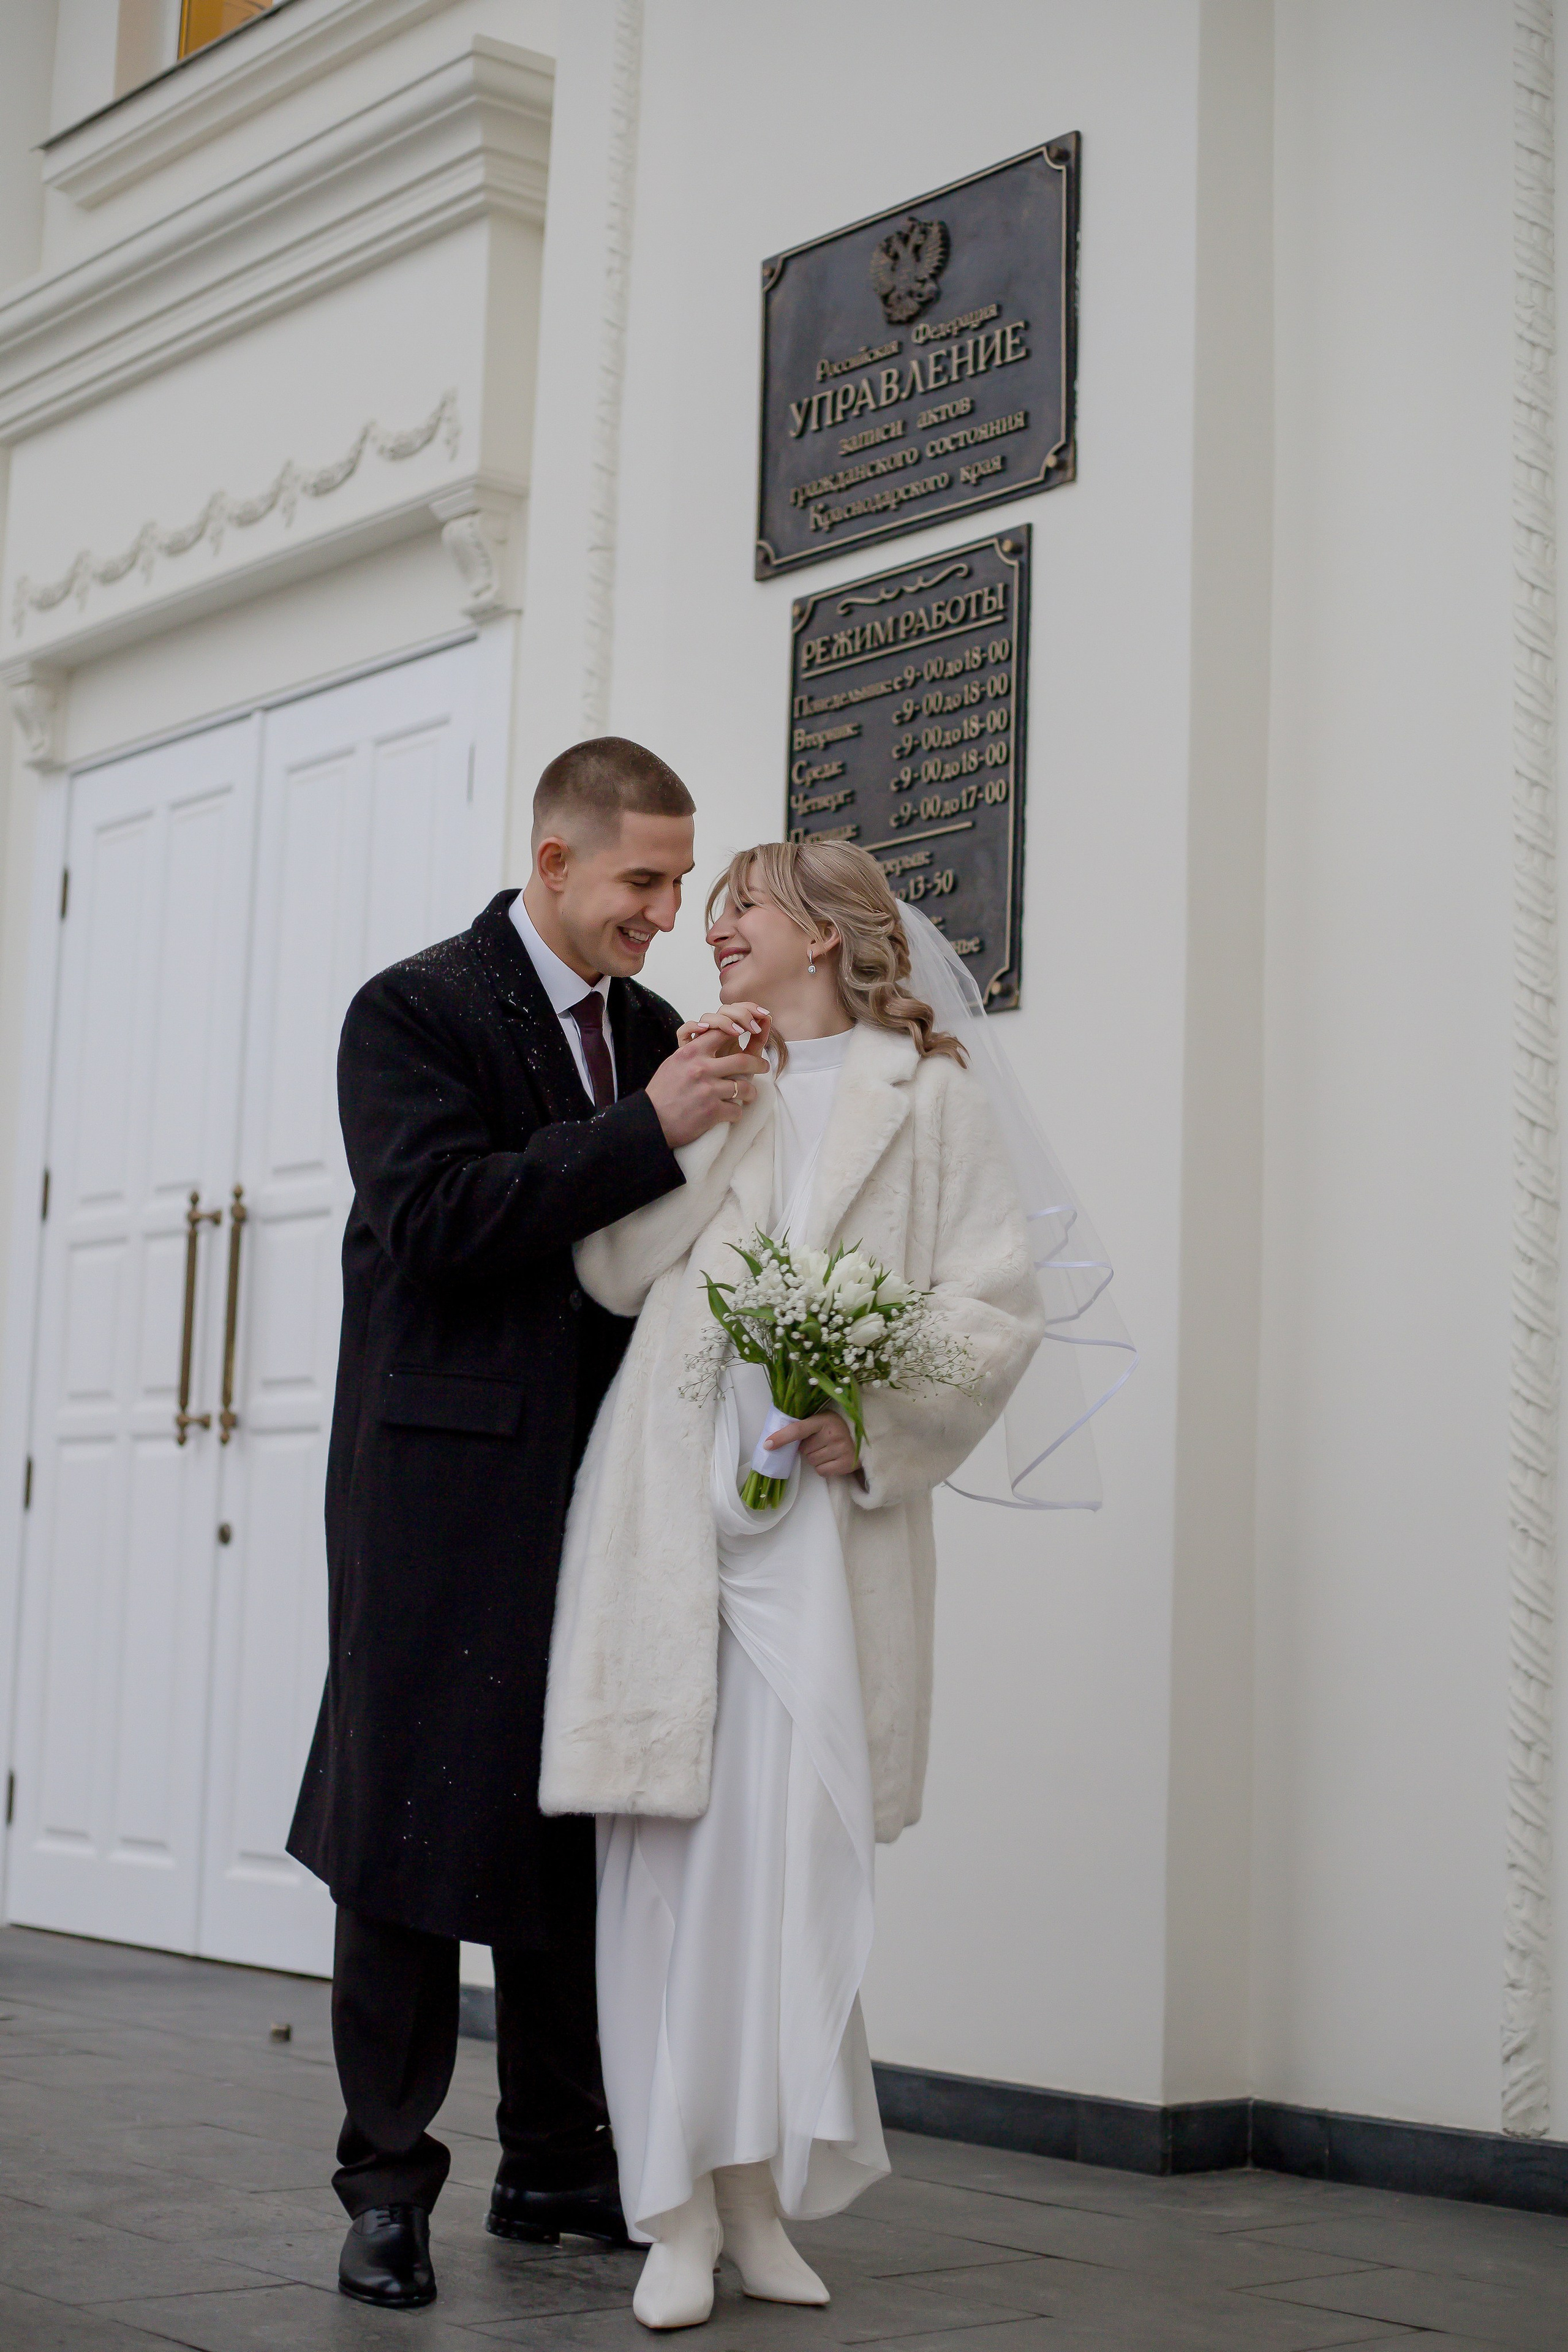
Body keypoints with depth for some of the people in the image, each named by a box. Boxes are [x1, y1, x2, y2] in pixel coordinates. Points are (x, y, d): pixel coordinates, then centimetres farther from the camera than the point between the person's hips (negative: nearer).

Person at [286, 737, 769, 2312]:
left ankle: (556, 2166, 23)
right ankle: (387, 2185, 9)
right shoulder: (415, 1012, -5)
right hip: (448, 1483, -6)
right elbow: (434, 1216, -19)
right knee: (415, 1824, -1)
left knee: (580, 1831, 11)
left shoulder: (650, 1030, 15)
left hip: (602, 1487, 6)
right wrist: (648, 1132, -21)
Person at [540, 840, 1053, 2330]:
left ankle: (759, 2194, 3)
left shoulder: (925, 1093, 9)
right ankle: (677, 2209, 2)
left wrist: (878, 1422, -10)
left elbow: (998, 1302, 2)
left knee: (790, 1842, -7)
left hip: (822, 1509, -2)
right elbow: (611, 1273, 11)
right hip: (666, 1496, 3)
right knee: (665, 1842, -2)